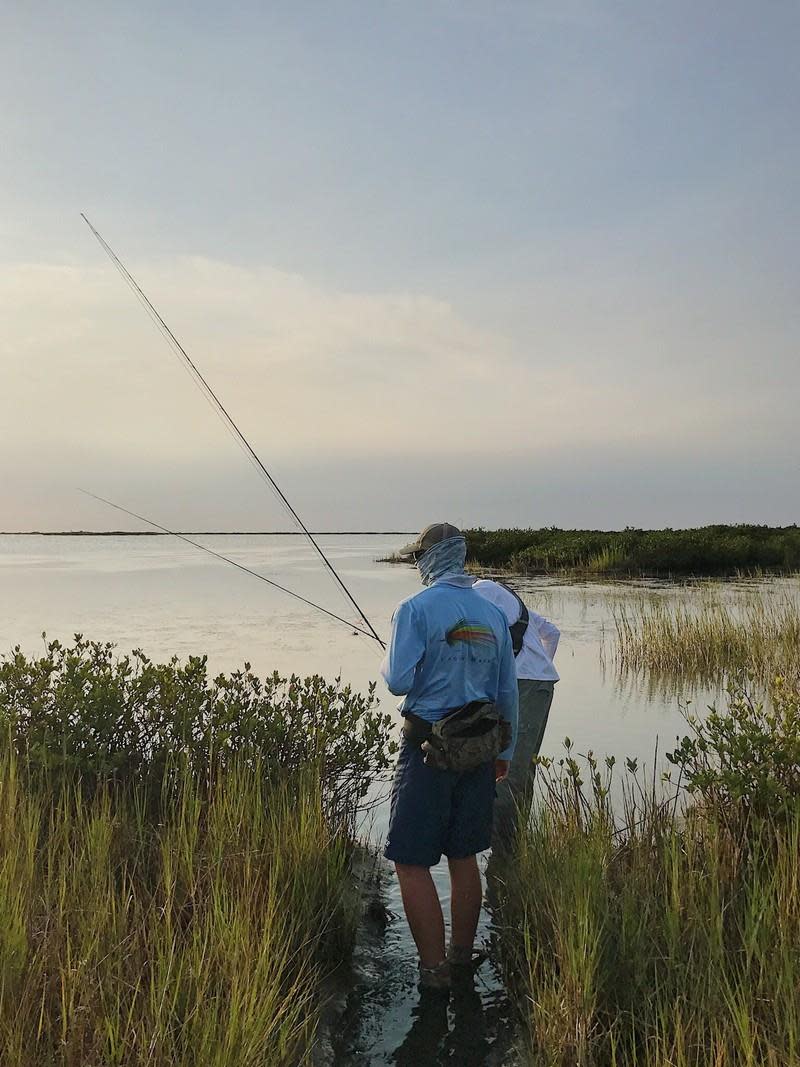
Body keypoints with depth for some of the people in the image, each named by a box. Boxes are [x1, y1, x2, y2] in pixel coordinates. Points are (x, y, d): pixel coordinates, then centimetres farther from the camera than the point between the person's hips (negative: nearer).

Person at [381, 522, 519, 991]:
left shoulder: (417, 608, -11)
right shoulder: (493, 613, 8)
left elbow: (399, 681, -17)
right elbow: (509, 691, 13)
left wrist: (386, 664, 6)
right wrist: (504, 751, 22)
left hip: (429, 749, -6)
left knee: (412, 863, 3)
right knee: (464, 857, 17)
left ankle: (434, 968, 7)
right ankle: (462, 957, 28)